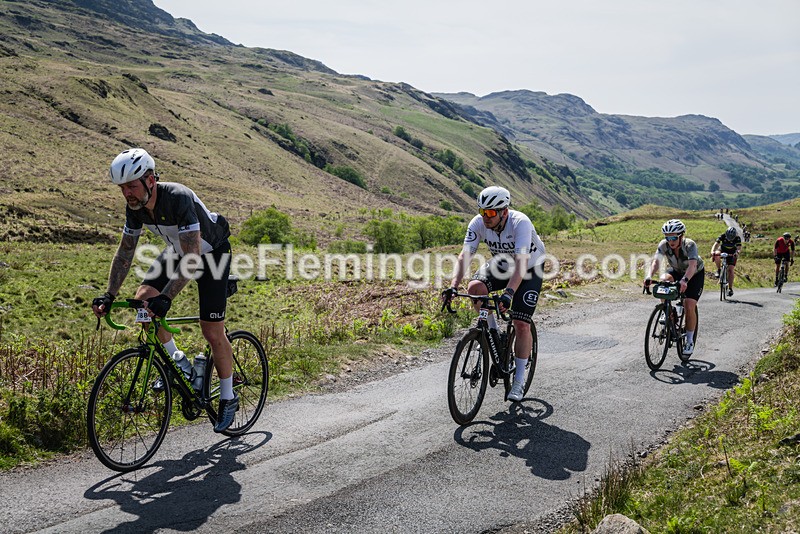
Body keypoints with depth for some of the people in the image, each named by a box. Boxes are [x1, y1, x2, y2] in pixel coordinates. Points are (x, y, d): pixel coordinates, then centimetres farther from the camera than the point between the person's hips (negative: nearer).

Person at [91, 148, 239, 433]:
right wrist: (109, 295, -12)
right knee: (143, 299, -13)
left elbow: (192, 255, -41)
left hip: (211, 252, -7)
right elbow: (125, 252, -4)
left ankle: (228, 398, 11)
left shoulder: (179, 198, -36)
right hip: (177, 250, 7)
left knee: (212, 333, -7)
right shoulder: (135, 206, -14)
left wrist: (166, 297, -48)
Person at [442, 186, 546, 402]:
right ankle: (493, 333, -2)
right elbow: (465, 255, -28)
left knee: (521, 325, -12)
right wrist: (453, 286, -43)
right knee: (475, 288, -27)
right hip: (501, 264, 4)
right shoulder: (478, 223, -23)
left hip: (530, 269, -4)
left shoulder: (520, 223, -36)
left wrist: (509, 293, -58)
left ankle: (519, 380, 5)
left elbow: (521, 263, -45)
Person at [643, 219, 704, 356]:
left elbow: (692, 265, -48)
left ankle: (690, 341, 2)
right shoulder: (664, 244, -24)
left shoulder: (690, 245, -34)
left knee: (689, 307, -16)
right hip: (676, 271, 4)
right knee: (663, 281, -31)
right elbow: (656, 261, -35)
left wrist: (684, 280, -66)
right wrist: (649, 276, -55)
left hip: (695, 274, -3)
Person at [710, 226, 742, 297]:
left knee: (730, 270, -14)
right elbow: (716, 244, -34)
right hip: (722, 250, 1)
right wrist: (712, 251, -53)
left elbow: (739, 248, -36)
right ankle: (718, 270, -13)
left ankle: (730, 289, -8)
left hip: (732, 254, -1)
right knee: (716, 255, -36)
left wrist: (737, 253, -59)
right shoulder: (722, 236, -24)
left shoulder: (737, 238, -25)